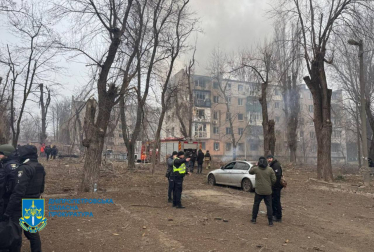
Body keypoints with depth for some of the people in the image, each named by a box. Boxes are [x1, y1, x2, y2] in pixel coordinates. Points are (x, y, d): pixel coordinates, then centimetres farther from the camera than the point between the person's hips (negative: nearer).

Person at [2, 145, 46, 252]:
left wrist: (8, 211, -21)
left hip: (21, 207, -8)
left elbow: (18, 192, -26)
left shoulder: (24, 168, -21)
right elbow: (41, 189, 13)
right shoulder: (40, 168, 5)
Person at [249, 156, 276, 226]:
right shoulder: (270, 169, -6)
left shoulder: (256, 169, -7)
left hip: (259, 191, 0)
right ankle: (270, 222, 8)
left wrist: (255, 166, 19)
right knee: (269, 206, 7)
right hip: (268, 191, 0)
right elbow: (274, 179, -3)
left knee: (256, 204, 14)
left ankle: (254, 219, 22)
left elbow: (250, 172, 14)